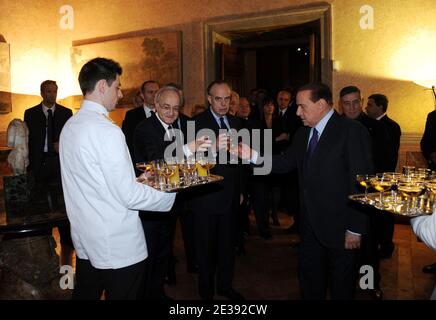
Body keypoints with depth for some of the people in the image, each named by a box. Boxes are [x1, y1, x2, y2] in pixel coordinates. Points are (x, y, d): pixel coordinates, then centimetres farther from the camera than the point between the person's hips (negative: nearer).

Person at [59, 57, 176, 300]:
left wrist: (134, 179, 16)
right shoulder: (107, 130, -21)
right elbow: (129, 196, -22)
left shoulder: (70, 126, 6)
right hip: (120, 248, -8)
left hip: (85, 243, 9)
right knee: (123, 294, 8)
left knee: (85, 293, 21)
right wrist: (171, 196, -9)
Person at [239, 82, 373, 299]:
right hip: (310, 224, 6)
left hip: (340, 228, -6)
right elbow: (285, 163, 5)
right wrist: (253, 156, -9)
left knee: (341, 288, 14)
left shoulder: (352, 131, -15)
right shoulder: (303, 134, 8)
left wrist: (355, 229, -17)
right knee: (309, 282, 20)